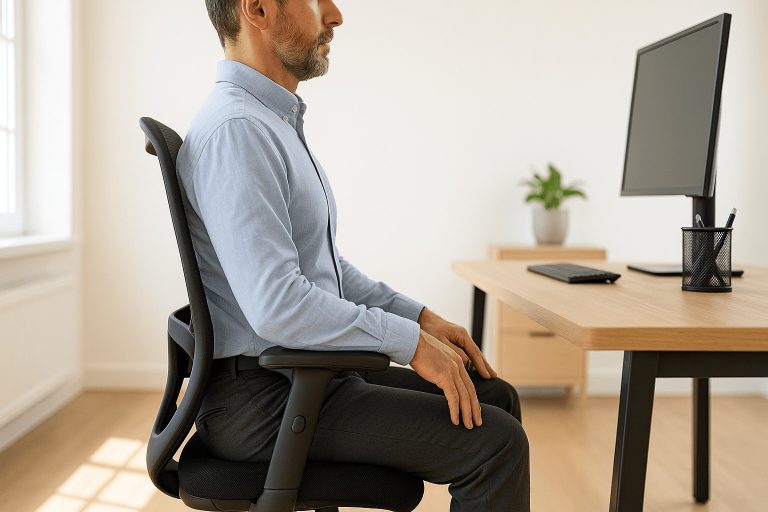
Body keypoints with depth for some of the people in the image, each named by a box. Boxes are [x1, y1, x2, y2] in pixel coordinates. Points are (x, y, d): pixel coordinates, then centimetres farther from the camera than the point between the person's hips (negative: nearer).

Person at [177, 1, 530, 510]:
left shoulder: (277, 123, 15)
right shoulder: (235, 129, -19)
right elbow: (276, 304, -28)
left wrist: (420, 315, 10)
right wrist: (411, 340, -18)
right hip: (263, 400, -10)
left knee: (496, 397, 10)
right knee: (495, 443, -15)